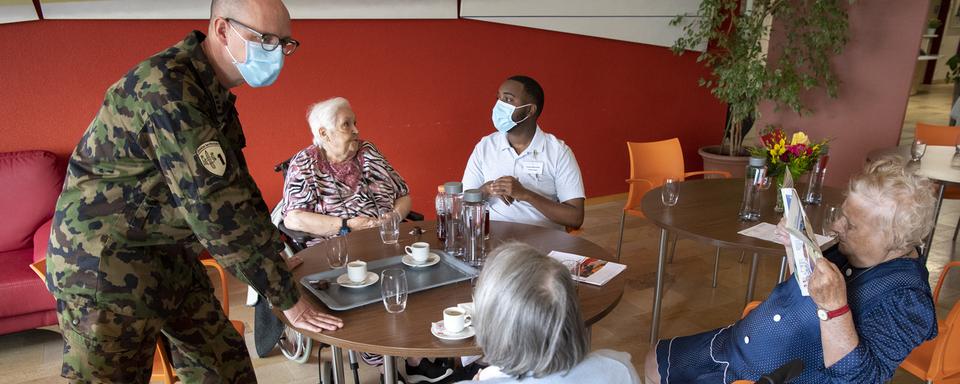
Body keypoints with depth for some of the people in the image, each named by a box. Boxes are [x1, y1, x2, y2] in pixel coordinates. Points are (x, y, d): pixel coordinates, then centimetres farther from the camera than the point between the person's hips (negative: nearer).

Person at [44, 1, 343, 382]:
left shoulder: (214, 90, 3)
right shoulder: (167, 88, -27)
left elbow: (236, 185, 9)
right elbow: (216, 207, -30)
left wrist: (278, 263, 4)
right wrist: (288, 300, -23)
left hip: (168, 252, 9)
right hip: (103, 260, -9)